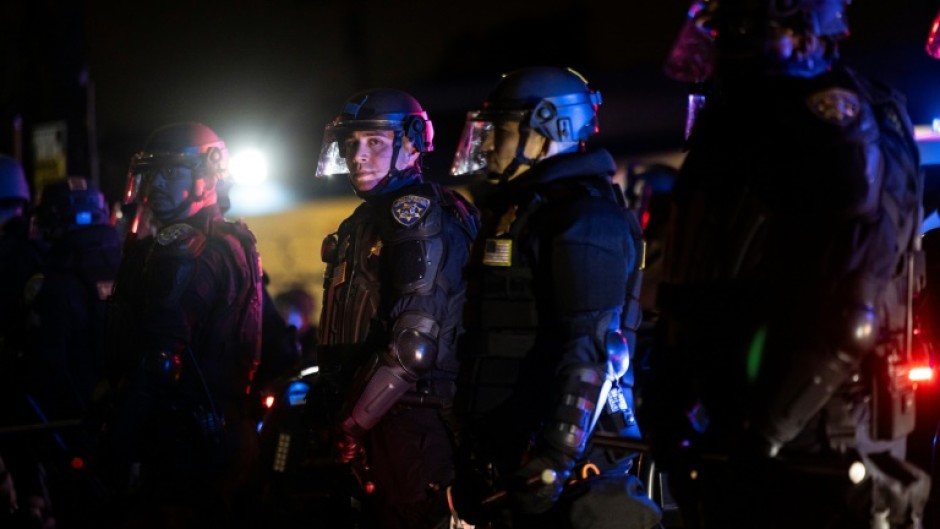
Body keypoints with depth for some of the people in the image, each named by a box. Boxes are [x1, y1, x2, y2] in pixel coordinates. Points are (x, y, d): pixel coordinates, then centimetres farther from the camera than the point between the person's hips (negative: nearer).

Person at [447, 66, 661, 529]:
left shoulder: (582, 218, -12)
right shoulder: (515, 214, 19)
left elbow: (593, 352, -21)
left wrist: (553, 460, -26)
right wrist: (474, 454, 23)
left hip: (570, 461, -10)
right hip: (506, 454, 10)